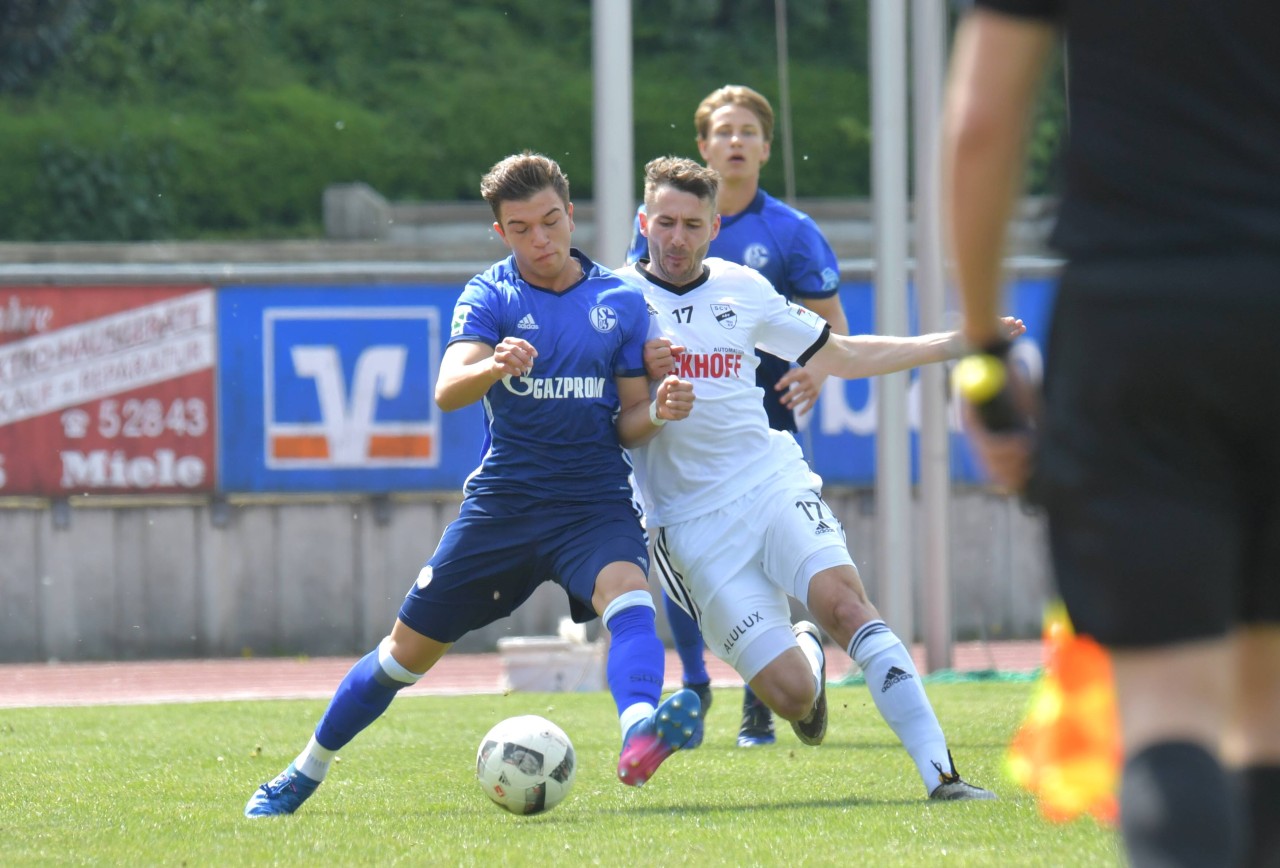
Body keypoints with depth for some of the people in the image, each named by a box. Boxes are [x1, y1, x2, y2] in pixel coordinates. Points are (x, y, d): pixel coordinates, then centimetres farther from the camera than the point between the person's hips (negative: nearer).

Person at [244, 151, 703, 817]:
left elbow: (628, 424, 10)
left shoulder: (620, 301, 5)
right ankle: (305, 773, 26)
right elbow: (447, 390, -18)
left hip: (595, 499, 0)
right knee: (410, 648, 6)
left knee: (627, 592, -33)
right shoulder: (490, 296, -1)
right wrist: (494, 367, -39)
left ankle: (640, 735, -60)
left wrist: (657, 413, -13)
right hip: (502, 500, 0)